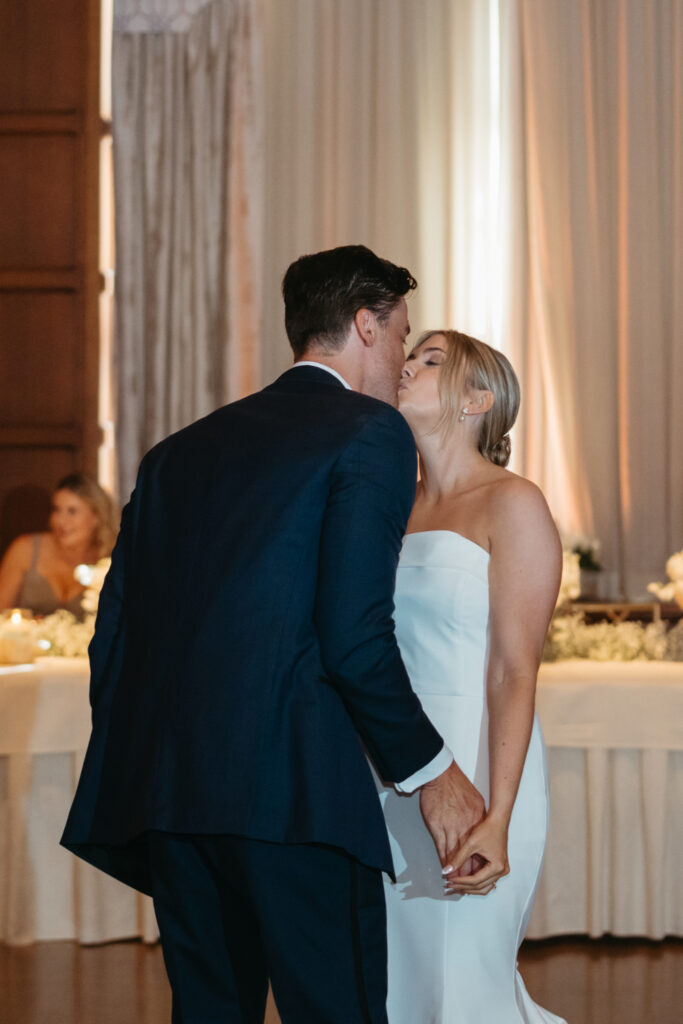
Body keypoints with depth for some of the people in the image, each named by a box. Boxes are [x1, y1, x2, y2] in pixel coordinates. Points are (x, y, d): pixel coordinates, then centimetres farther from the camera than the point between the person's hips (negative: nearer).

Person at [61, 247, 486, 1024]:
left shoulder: (180, 450, 21)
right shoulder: (372, 433, 1)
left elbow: (112, 637, 17)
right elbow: (353, 636, -10)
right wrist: (431, 771, 1)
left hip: (162, 787, 7)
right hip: (292, 786, -7)